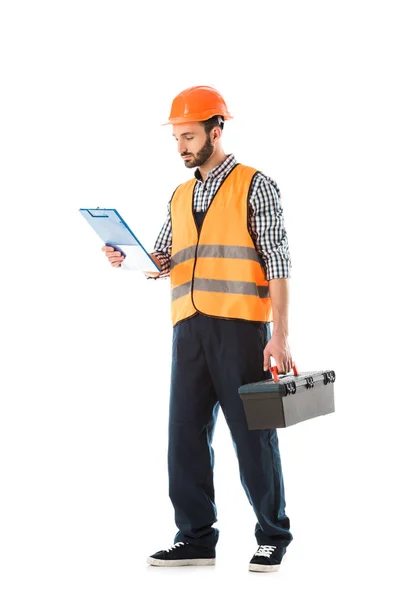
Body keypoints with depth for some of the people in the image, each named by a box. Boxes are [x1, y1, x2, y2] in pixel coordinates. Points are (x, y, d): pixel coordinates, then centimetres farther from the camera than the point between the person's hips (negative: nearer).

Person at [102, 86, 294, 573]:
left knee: (252, 433, -1)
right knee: (186, 432, 5)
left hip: (241, 327, -6)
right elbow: (163, 261, 18)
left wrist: (279, 335, -12)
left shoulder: (255, 186, 0)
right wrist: (127, 259, -3)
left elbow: (277, 263, -5)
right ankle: (196, 538, 13)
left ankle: (273, 537, 11)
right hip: (189, 328, 6)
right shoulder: (179, 197, 18)